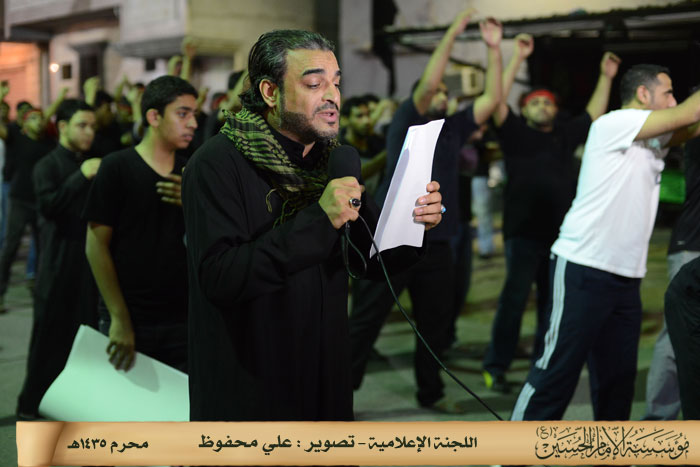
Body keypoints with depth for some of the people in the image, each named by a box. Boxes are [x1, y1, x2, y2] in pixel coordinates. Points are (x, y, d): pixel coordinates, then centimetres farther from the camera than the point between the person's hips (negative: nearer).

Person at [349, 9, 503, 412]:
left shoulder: (453, 129, 13)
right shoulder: (406, 122, -2)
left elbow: (492, 99, 8)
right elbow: (428, 82, -17)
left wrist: (495, 49, 0)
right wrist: (453, 32, -17)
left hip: (436, 243, 6)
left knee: (436, 324, 14)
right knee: (365, 322, -2)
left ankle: (431, 391, 28)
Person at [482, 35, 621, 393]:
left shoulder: (565, 135, 14)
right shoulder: (515, 133, 1)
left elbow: (594, 113, 25)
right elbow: (497, 99, -11)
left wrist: (606, 77, 21)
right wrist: (517, 58, -15)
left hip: (560, 232, 5)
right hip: (524, 231, -5)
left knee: (553, 300, 10)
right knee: (514, 298, -6)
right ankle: (496, 367, 0)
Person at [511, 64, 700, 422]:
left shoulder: (653, 139, 18)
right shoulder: (613, 124, -8)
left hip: (625, 278, 9)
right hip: (583, 271, -9)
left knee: (619, 378, 12)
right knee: (557, 372, -7)